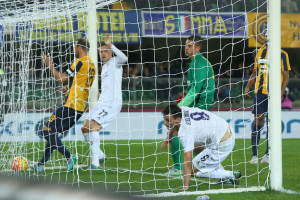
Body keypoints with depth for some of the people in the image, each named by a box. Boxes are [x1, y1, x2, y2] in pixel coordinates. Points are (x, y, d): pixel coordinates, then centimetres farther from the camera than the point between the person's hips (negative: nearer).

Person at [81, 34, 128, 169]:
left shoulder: (114, 62, -4)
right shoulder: (104, 67, 22)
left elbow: (124, 58, -30)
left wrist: (111, 45, -35)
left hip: (112, 104, -9)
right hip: (102, 103, 9)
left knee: (93, 127, -23)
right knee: (85, 128, 7)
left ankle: (95, 162, -24)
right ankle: (100, 155, 21)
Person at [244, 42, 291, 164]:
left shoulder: (282, 55, 0)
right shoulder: (259, 53, 12)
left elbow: (286, 76, 1)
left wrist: (281, 92, -11)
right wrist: (248, 87, 9)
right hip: (259, 92, 2)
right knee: (257, 120, -4)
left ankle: (268, 154, 11)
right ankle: (254, 155, -3)